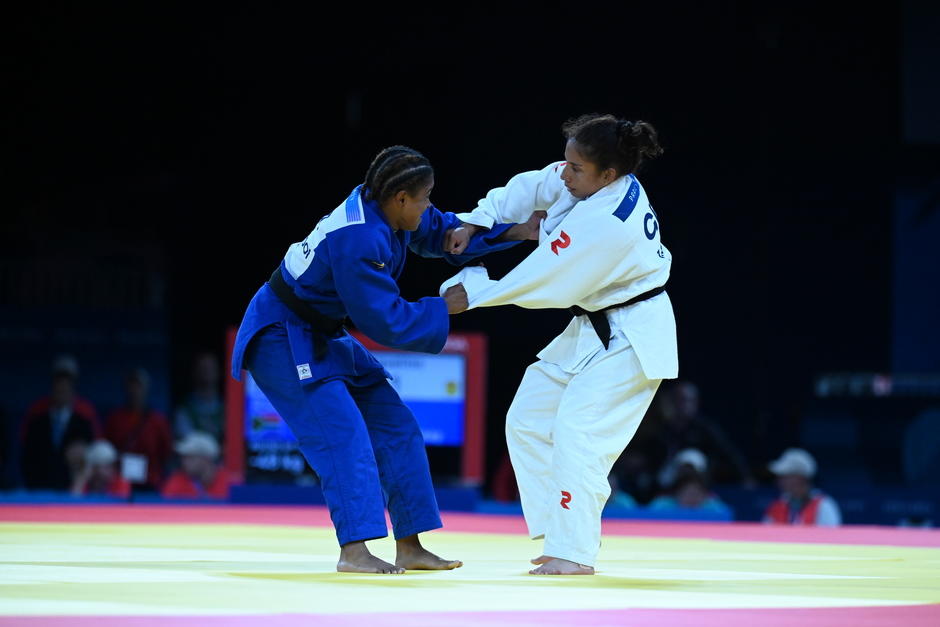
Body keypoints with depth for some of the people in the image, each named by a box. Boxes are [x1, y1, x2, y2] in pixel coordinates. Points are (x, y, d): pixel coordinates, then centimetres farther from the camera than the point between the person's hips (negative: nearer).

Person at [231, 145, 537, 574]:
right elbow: (385, 321, -27)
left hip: (319, 337, 10)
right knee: (342, 434, -23)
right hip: (281, 340, -10)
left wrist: (516, 231, 5)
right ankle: (354, 551, -26)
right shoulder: (358, 241, -31)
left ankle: (409, 547, 9)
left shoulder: (381, 208, -3)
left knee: (395, 428, 6)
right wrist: (443, 309, -16)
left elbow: (443, 231, 13)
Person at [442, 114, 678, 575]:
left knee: (576, 430, -20)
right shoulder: (588, 182, -4)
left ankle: (575, 552, -14)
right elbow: (528, 189, 9)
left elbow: (545, 282, -25)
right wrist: (476, 222, -5)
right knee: (528, 420, 9)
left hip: (629, 339, -11)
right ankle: (560, 535, 13)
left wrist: (474, 290, -14)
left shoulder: (608, 223, -31)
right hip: (592, 330, 11)